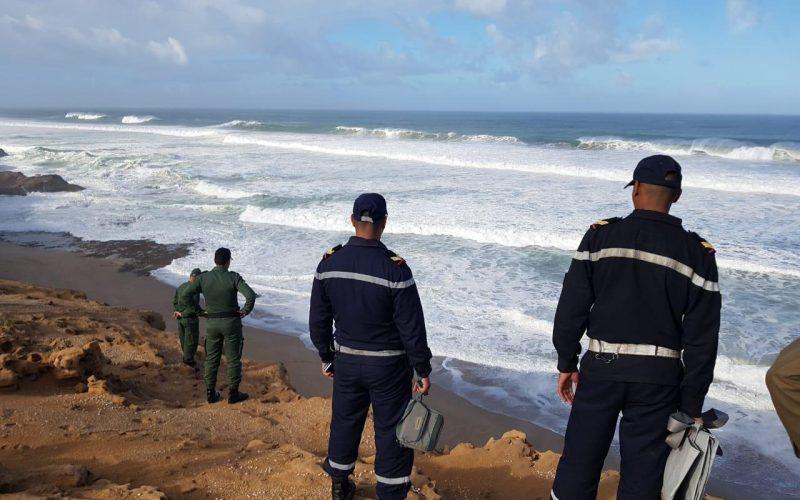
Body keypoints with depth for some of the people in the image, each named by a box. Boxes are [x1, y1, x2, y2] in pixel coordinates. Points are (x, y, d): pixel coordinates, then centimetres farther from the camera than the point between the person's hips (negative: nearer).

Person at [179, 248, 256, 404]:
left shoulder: (203, 278, -6)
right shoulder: (234, 277, -14)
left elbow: (184, 295, -6)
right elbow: (251, 295, -26)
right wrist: (245, 311, -8)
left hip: (212, 324, 3)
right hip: (231, 323, -3)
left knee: (212, 359, 14)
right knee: (233, 359, 7)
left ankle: (210, 393, 18)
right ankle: (233, 394, 12)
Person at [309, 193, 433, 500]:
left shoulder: (329, 263, -7)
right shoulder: (395, 268, -20)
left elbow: (318, 320, 2)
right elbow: (412, 328, -16)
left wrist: (326, 357, 16)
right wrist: (423, 371, -6)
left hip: (346, 361, 5)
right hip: (388, 366, -4)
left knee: (345, 421, 20)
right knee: (391, 430, 8)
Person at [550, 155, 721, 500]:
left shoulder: (601, 235, -3)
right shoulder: (698, 254, -1)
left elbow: (572, 306, -3)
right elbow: (702, 338, -2)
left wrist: (567, 362, 8)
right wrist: (691, 405, 5)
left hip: (602, 367, 0)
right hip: (659, 377, 1)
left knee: (579, 461, 11)